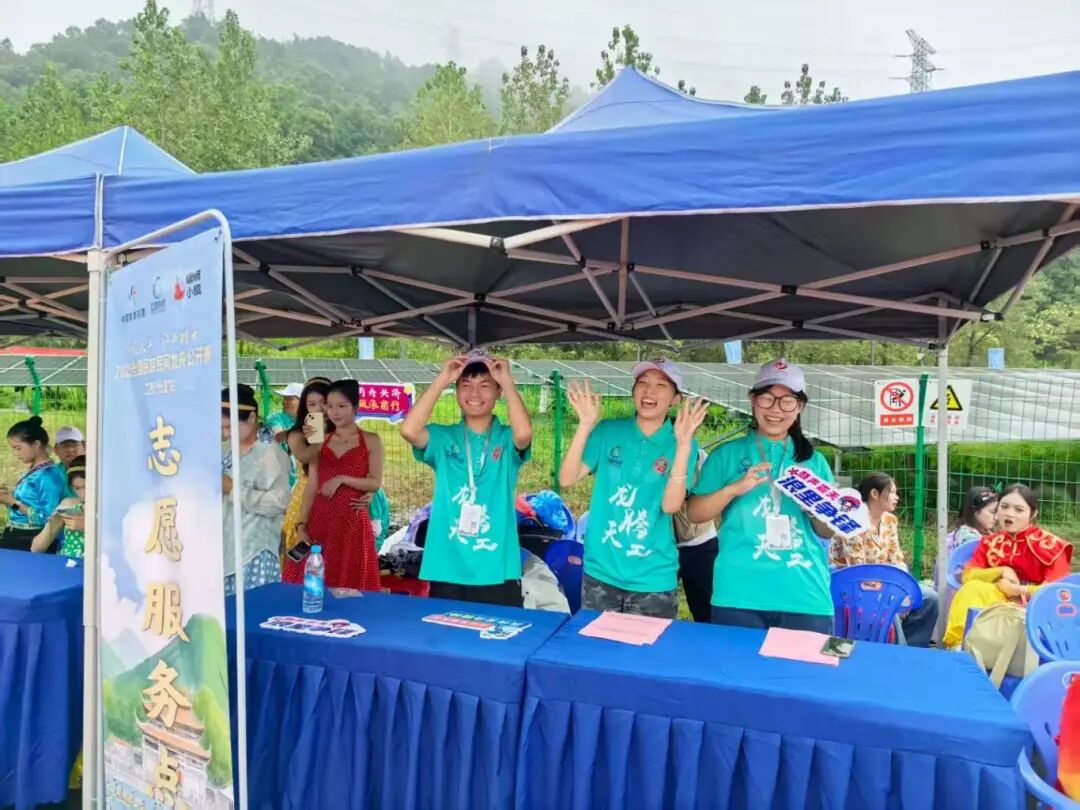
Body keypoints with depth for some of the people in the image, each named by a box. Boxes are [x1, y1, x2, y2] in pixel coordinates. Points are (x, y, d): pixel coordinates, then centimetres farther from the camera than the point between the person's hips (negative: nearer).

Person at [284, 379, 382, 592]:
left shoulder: (371, 441, 3)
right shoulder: (320, 442, 11)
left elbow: (376, 483, -5)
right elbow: (312, 487, 7)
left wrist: (342, 479, -15)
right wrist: (301, 524, -1)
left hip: (353, 522, -3)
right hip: (320, 521, 3)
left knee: (351, 589, -1)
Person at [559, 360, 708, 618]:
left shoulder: (682, 445, -3)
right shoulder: (608, 431, 0)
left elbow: (671, 505, -16)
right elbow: (567, 479, -8)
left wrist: (682, 446, -24)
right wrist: (586, 426, -17)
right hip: (600, 572, 1)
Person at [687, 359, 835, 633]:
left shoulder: (814, 461, 12)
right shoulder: (727, 454, 5)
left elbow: (827, 531, 14)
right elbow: (694, 513, 0)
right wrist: (734, 489, -16)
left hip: (806, 600, 2)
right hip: (738, 597, -2)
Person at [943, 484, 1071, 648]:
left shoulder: (1049, 544, -4)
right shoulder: (990, 542, 9)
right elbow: (968, 575, 1)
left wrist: (1019, 590, -15)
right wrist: (1001, 572, -14)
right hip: (998, 598, 4)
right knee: (972, 589, -29)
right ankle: (958, 643, -33)